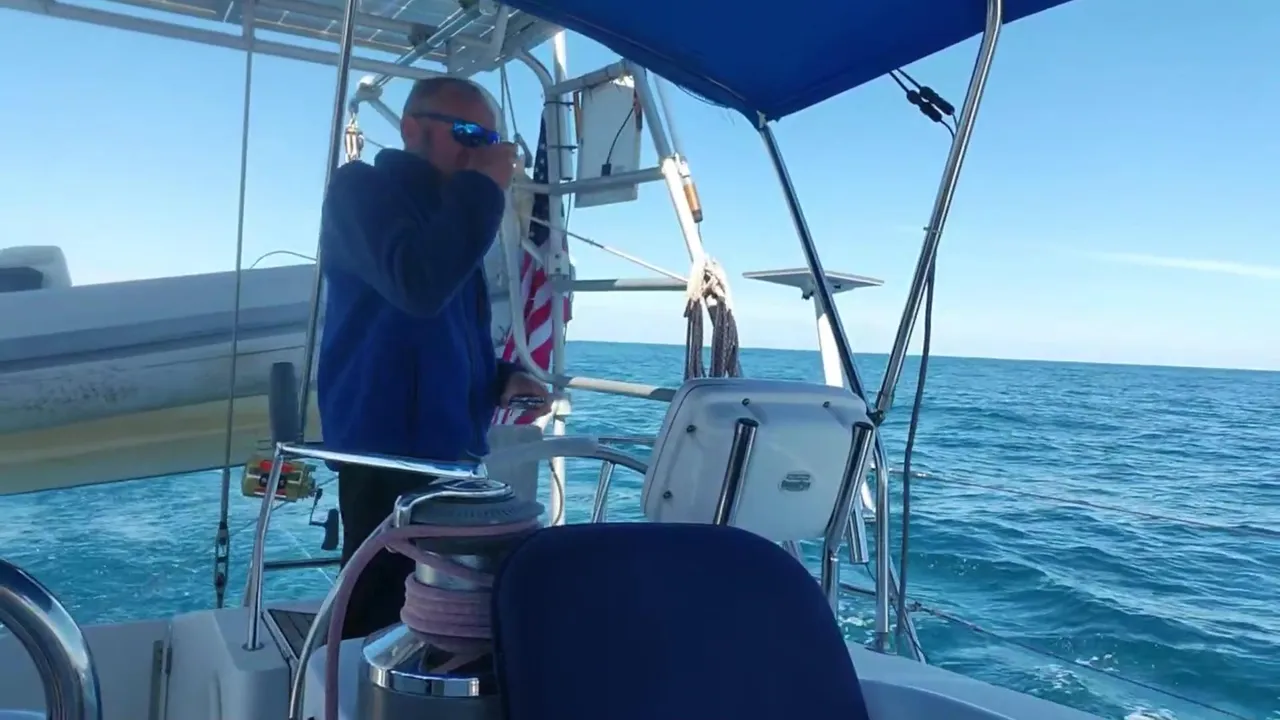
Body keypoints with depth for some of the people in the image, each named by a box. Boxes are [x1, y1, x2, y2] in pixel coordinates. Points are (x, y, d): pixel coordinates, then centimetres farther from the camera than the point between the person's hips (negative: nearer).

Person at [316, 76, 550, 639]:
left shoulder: (447, 210, 19)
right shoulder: (361, 188, -5)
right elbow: (418, 287, -25)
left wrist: (499, 378, 8)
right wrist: (484, 189, -15)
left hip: (445, 447, 8)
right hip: (388, 448, -8)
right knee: (382, 616, -8)